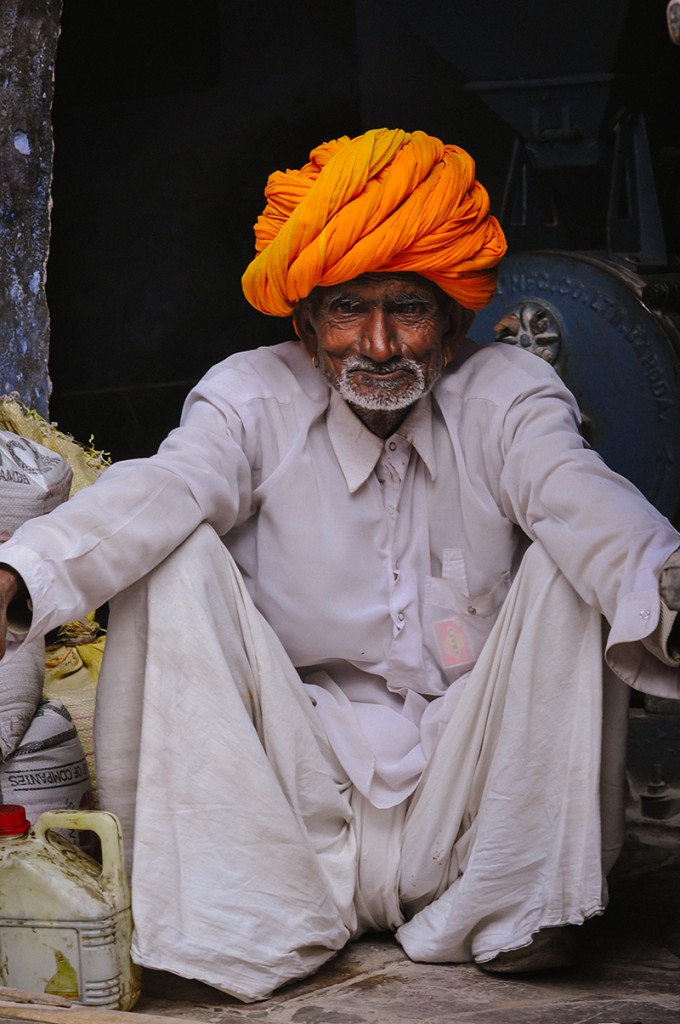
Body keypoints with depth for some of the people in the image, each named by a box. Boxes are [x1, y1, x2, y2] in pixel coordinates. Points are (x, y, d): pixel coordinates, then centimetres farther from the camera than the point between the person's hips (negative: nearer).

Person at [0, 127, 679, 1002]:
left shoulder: (507, 397, 0)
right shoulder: (254, 397, -1)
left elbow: (578, 497, -22)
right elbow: (162, 490, -21)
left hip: (467, 792, 0)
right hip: (300, 791, 0)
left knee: (576, 569, -19)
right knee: (178, 561, -18)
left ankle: (518, 911, -14)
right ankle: (242, 918, -20)